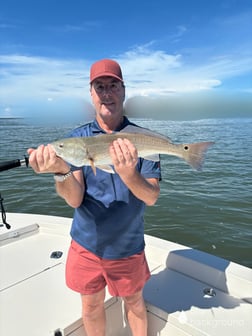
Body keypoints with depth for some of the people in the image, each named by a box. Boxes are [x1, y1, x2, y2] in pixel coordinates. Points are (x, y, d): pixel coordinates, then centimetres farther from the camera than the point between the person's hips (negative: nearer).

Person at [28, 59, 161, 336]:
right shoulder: (78, 137, -7)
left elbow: (151, 197, -17)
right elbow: (74, 199, -16)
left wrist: (128, 173, -37)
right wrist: (61, 171, -37)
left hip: (127, 245, -1)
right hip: (86, 242, 1)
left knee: (134, 302, 21)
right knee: (91, 305, 20)